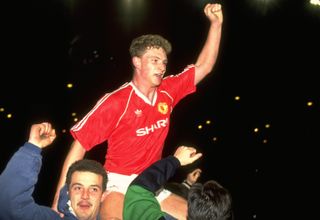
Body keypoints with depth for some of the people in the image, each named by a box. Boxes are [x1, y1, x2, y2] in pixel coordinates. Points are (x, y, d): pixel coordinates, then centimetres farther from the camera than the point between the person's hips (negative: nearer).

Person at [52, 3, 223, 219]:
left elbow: (204, 66, 9)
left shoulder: (167, 93, 2)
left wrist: (216, 24, -2)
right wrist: (59, 199, -18)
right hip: (118, 185, -7)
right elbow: (79, 146, -14)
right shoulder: (116, 102, -15)